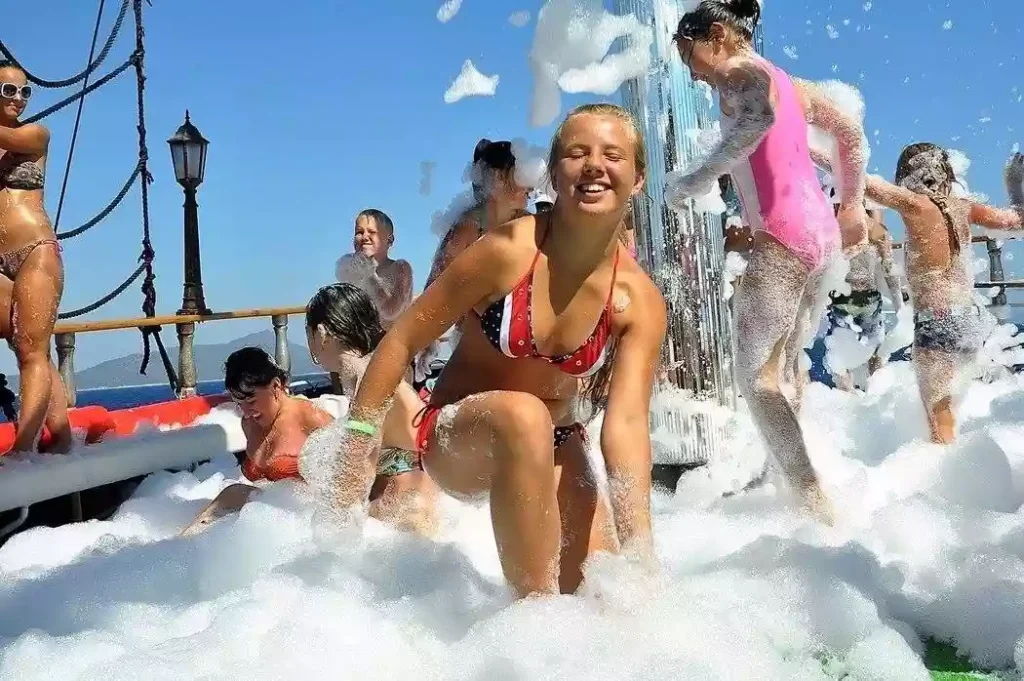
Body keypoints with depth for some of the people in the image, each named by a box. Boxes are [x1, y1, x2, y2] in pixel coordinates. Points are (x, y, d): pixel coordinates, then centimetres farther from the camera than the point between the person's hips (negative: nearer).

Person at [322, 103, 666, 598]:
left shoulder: (640, 302, -14)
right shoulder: (507, 250, -23)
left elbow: (627, 422, -24)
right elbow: (401, 341, -14)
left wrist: (639, 550, -35)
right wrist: (356, 446, -15)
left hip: (553, 449, 4)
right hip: (457, 438, -4)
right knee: (521, 415, -39)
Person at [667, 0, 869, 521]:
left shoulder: (739, 71, -7)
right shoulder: (790, 83, 20)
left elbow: (760, 116, -31)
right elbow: (851, 133, 30)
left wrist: (699, 177, -24)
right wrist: (852, 205, 34)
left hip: (783, 240, -9)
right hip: (823, 234, 9)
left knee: (756, 377, -5)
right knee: (786, 365, 20)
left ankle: (817, 509, -11)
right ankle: (805, 489, 25)